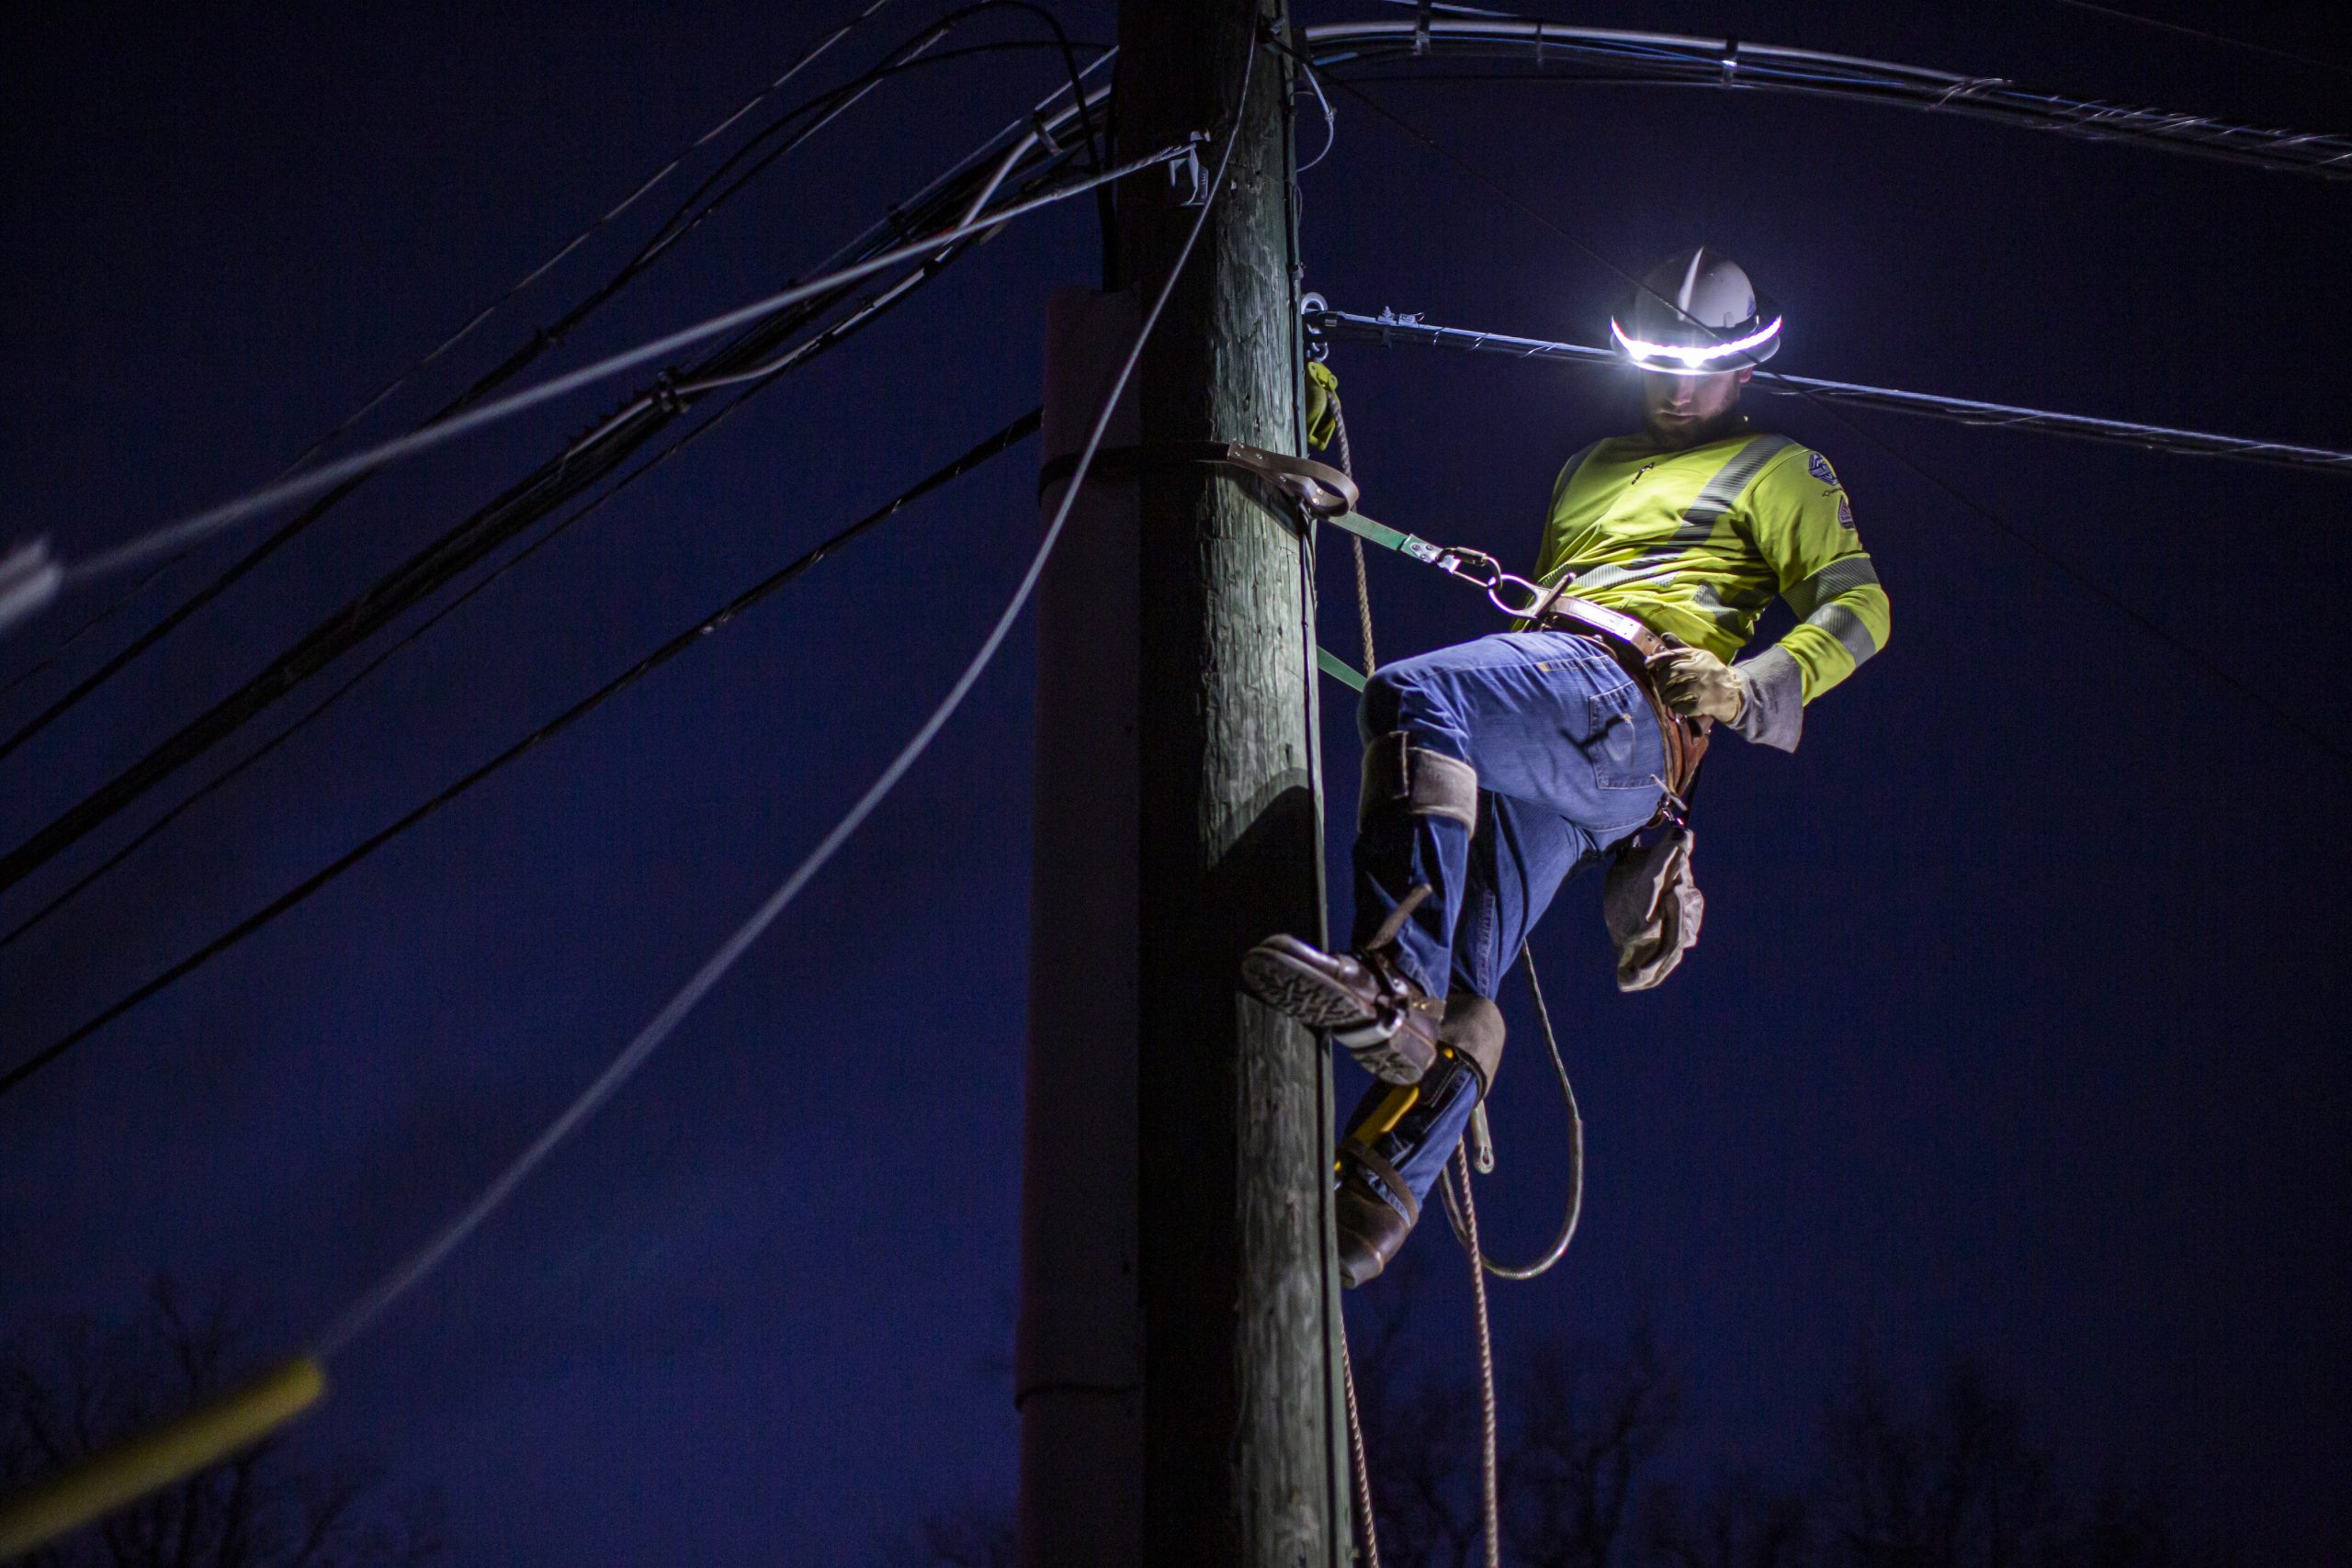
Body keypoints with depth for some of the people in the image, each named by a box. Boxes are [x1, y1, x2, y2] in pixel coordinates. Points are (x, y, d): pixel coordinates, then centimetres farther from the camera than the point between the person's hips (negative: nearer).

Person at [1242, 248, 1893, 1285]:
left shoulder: (1778, 472, 22)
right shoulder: (1592, 466, 41)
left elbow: (1857, 604, 9)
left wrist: (1747, 687, -9)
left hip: (1627, 701, -6)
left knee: (1413, 693, -35)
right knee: (1462, 987, -8)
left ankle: (1391, 982, -48)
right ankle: (1369, 1206, -13)